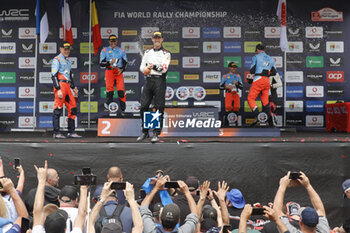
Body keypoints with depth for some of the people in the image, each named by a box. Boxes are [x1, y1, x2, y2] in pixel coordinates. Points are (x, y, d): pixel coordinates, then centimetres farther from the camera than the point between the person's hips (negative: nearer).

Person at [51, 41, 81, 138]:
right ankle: (56, 133, -7)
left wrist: (73, 87, 25)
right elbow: (54, 76, -12)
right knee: (58, 109, -8)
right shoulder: (57, 60, -3)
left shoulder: (68, 61, 23)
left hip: (67, 86, 8)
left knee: (73, 108, 6)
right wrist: (58, 89, -20)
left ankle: (71, 132, 11)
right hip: (60, 85, -8)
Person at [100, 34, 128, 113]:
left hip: (119, 71, 1)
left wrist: (122, 69, -4)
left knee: (121, 90, -10)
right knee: (109, 90, -7)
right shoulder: (104, 51, 9)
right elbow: (101, 64, 3)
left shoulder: (121, 51, 16)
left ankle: (123, 109, -4)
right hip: (109, 71, -1)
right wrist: (110, 62, -14)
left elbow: (125, 63, 15)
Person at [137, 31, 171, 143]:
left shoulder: (166, 53, 3)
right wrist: (145, 69, -5)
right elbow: (142, 66, 16)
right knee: (143, 106, 0)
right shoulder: (147, 52, 18)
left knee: (159, 107, -5)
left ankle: (156, 133, 0)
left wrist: (152, 66, -19)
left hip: (160, 80, -4)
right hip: (148, 80, 4)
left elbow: (164, 68, -10)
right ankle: (145, 132, 13)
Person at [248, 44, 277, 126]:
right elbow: (274, 72, 15)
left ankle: (257, 116, -20)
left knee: (250, 98, -2)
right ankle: (268, 119, 8)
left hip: (258, 80, -5)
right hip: (267, 81, 5)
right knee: (265, 100, 12)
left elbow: (252, 71, -3)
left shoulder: (256, 57, 2)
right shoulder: (271, 59, 17)